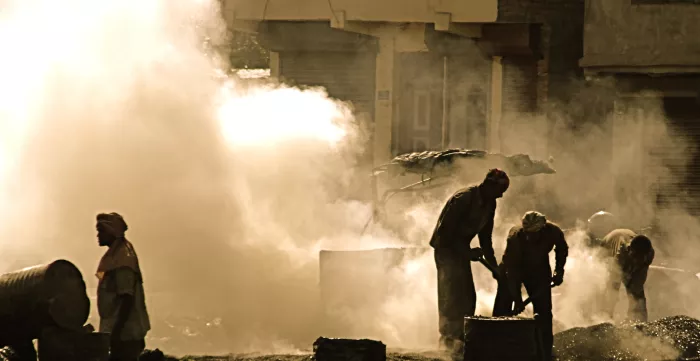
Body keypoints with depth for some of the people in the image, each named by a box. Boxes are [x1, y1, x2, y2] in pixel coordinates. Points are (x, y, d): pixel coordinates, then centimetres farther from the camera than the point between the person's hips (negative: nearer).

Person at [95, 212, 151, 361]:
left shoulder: (122, 259, -16)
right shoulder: (117, 254, 14)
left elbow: (127, 298, -22)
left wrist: (116, 331, -24)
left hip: (125, 333, -10)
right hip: (126, 332, 10)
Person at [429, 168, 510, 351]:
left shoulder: (489, 204, 3)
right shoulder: (463, 199, -24)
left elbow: (485, 236, 11)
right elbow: (445, 230, -24)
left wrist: (493, 264, 7)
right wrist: (466, 252, -23)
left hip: (461, 250, 8)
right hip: (446, 247, -8)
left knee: (468, 297, 6)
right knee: (452, 294, -13)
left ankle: (460, 337, 12)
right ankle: (448, 339, -9)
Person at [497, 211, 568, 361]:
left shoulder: (553, 232, -27)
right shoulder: (515, 236, -36)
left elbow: (562, 249, 0)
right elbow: (512, 270, -32)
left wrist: (559, 271, -7)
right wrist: (517, 299, -34)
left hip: (539, 270, 2)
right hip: (513, 269, -2)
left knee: (544, 312, -2)